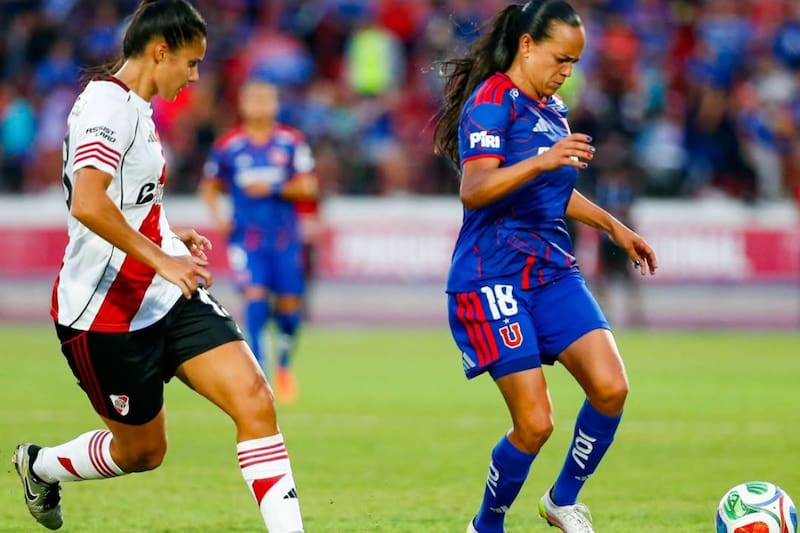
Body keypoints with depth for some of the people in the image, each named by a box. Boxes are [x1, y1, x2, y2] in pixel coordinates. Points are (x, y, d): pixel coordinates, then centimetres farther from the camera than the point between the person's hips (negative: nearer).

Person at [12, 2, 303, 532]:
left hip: (169, 295, 9)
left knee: (254, 399, -10)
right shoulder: (110, 104, -18)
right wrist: (161, 259, -31)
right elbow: (86, 204, -33)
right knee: (141, 450, 9)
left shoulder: (134, 108, 13)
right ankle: (39, 464, 38)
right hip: (107, 311, -9)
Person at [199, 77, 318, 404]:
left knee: (290, 304, 3)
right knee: (255, 294, -18)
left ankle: (284, 364, 27)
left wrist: (274, 189, -14)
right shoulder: (228, 146, 3)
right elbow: (209, 187, 15)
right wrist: (217, 216, -1)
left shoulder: (291, 142, 2)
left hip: (285, 236, 1)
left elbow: (308, 187, 0)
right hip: (246, 235, -1)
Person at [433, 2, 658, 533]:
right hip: (493, 278, -8)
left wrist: (613, 225, 30)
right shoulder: (493, 101, -11)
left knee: (610, 387, -12)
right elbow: (474, 190, -26)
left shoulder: (551, 107, 16)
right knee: (535, 423, -12)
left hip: (553, 272, 8)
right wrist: (541, 161, -39)